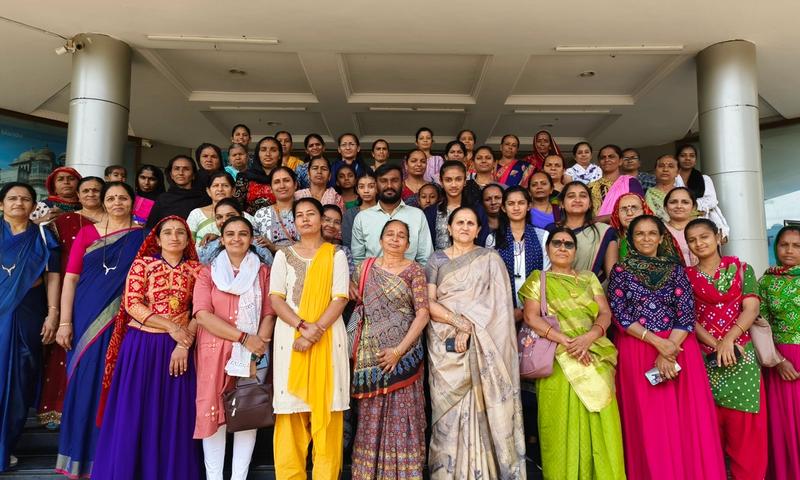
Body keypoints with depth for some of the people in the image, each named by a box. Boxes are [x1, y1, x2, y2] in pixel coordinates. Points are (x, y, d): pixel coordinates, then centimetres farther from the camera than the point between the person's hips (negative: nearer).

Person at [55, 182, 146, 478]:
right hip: (87, 318, 0)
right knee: (84, 384, 6)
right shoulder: (87, 233, 6)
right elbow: (71, 278, 2)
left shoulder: (143, 235, 5)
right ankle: (80, 456, 22)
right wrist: (65, 322, -6)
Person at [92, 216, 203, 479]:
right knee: (134, 412, 4)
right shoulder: (143, 264, 2)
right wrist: (170, 326, -13)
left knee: (174, 417, 6)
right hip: (141, 345, -1)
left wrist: (184, 345, -13)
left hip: (178, 348, 1)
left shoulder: (196, 269, 5)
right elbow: (131, 304, -7)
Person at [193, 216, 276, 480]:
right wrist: (244, 337, -16)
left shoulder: (262, 271, 9)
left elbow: (269, 314, 2)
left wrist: (258, 345, -14)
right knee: (214, 413, 1)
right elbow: (202, 315, -8)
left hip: (253, 354, 1)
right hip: (215, 352, -1)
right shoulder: (209, 272, 5)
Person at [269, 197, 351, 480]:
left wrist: (316, 330, -16)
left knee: (326, 406, 0)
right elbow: (275, 299, 1)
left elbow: (340, 299, -2)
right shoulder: (284, 255, 11)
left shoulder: (336, 255, 8)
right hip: (290, 336, 1)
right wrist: (303, 326, -14)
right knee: (291, 405, 1)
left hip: (328, 337, -1)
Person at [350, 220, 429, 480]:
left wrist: (399, 350, -14)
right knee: (371, 416, 8)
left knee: (402, 415, 1)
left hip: (403, 355, -2)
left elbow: (423, 313, -6)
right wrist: (357, 351, 3)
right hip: (370, 355, 3)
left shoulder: (414, 270, 0)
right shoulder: (366, 268, 9)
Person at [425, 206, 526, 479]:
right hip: (445, 344, 1)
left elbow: (496, 303, -2)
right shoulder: (437, 259, 9)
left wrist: (469, 327, -14)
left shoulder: (490, 259, 7)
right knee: (447, 408, 1)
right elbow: (429, 303, 0)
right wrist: (460, 322, -13)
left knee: (480, 406, -2)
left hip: (481, 345, -1)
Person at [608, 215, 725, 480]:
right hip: (636, 351, -1)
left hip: (678, 347, 2)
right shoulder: (620, 271, 4)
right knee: (648, 424, 1)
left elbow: (687, 314, 0)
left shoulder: (676, 270, 9)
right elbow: (619, 315, -4)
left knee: (687, 420, 1)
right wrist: (657, 342, -13)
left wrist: (669, 350, -13)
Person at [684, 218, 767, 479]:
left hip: (740, 353, 0)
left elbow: (751, 309, -2)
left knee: (744, 421, 0)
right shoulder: (686, 276, 6)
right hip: (704, 356, 0)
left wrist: (729, 339, -15)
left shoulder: (742, 269, 7)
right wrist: (716, 343, -13)